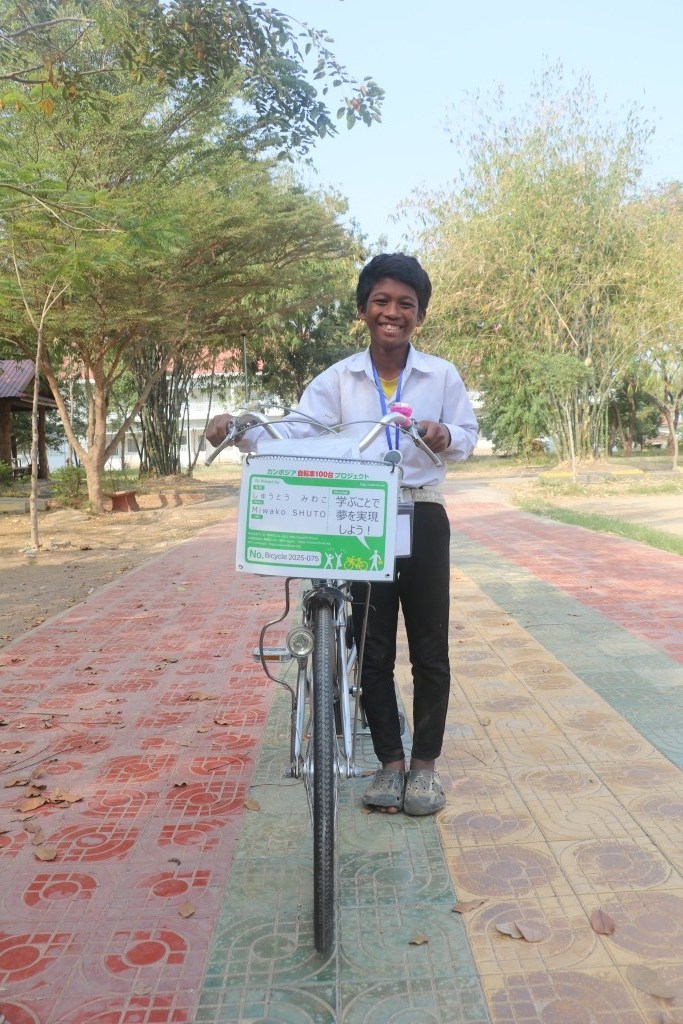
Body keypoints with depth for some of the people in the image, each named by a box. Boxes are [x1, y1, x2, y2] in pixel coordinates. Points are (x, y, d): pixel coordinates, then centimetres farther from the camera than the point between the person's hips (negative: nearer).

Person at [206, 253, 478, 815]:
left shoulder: (442, 374, 0)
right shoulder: (338, 378, 1)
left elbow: (469, 433, 4)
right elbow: (296, 430, -7)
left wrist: (447, 437, -20)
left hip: (424, 519, 0)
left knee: (429, 647, 6)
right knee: (374, 648, 7)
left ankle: (425, 762, 22)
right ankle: (391, 761, 22)